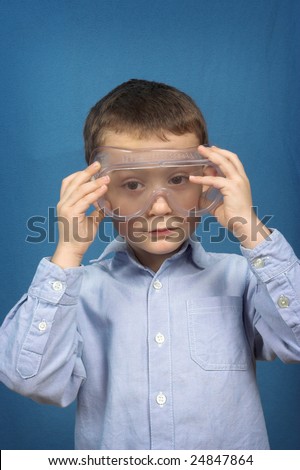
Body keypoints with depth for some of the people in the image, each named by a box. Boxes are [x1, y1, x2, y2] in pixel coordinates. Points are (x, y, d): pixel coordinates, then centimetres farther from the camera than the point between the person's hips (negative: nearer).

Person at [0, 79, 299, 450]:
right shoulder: (83, 290, -2)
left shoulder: (239, 279, -2)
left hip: (232, 455, 1)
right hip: (110, 451, 0)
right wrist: (67, 254, -16)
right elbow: (33, 379, -12)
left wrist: (251, 232, -16)